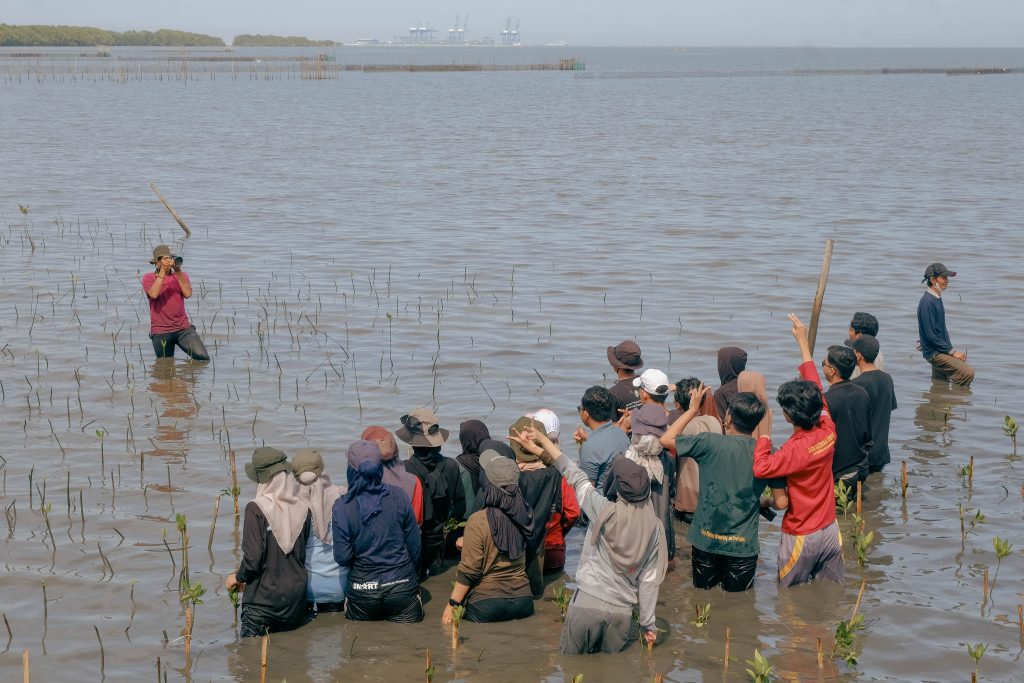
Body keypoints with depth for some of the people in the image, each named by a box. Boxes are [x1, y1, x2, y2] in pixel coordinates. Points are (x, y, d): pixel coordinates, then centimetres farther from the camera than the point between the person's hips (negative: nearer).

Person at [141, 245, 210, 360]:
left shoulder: (181, 275, 11)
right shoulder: (148, 278, 4)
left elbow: (187, 293, -8)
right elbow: (154, 294, -17)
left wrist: (178, 271, -13)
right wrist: (162, 271, -16)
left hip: (183, 328, 1)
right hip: (160, 332, -1)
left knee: (203, 358, -15)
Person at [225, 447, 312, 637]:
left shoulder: (256, 509, -16)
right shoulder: (303, 510, -1)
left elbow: (253, 559, -17)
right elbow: (303, 556, 8)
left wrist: (237, 577, 3)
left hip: (262, 602, -5)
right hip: (296, 600, 5)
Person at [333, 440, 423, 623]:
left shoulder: (342, 507, -9)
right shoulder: (398, 496, -5)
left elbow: (343, 558, -7)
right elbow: (414, 545, 2)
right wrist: (413, 574, 19)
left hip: (363, 591, 0)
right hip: (402, 585, 0)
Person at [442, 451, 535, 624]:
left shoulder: (478, 522, -16)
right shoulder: (523, 516, 1)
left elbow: (468, 571, -14)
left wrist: (452, 604, -3)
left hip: (486, 603, -5)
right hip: (523, 601, 5)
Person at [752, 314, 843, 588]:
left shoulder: (796, 449, -25)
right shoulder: (828, 430, -6)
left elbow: (761, 468, -35)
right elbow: (815, 387, 6)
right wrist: (803, 343, 14)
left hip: (801, 537, -7)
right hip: (830, 529, 7)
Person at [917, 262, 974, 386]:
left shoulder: (937, 298, 12)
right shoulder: (927, 302, -18)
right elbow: (930, 334, -21)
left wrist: (952, 350, 10)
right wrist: (952, 352, -16)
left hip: (941, 350, 10)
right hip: (933, 353, -10)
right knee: (968, 373, -20)